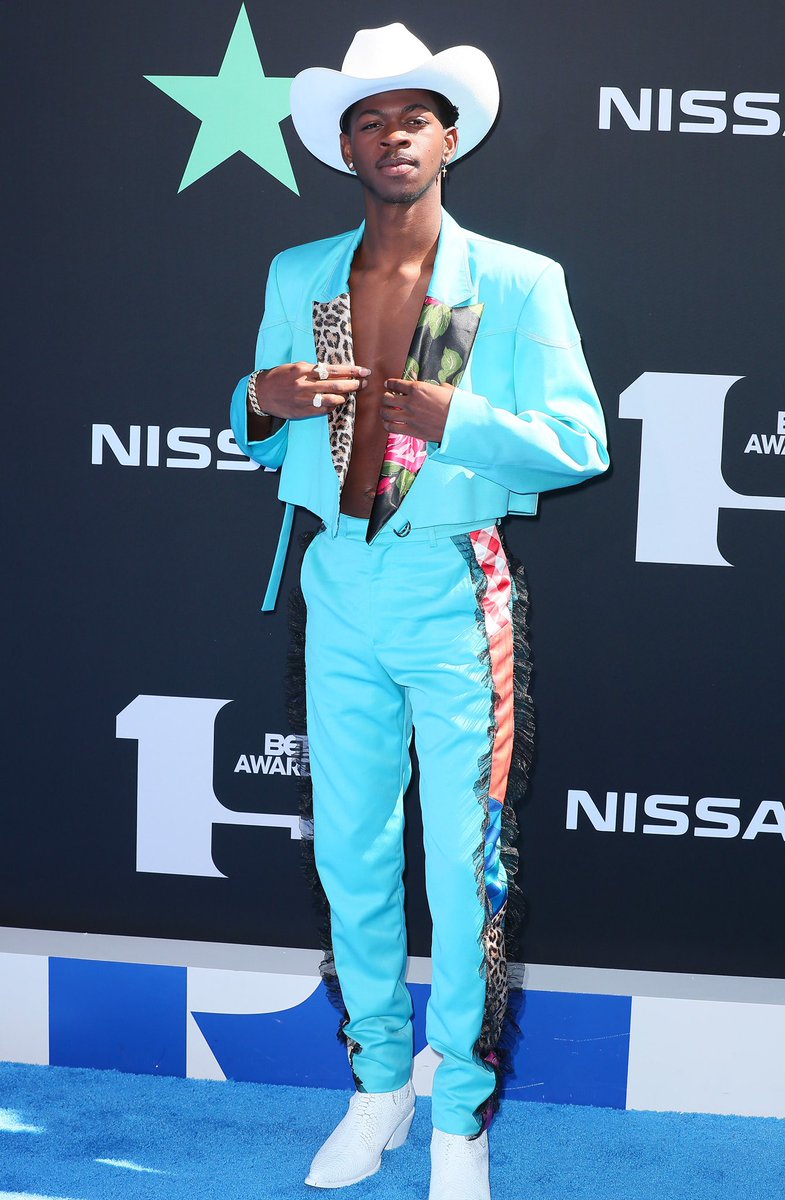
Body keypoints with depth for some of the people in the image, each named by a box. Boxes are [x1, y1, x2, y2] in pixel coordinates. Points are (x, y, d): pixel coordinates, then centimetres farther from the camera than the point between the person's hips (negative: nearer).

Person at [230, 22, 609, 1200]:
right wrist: (263, 399, -9)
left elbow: (580, 443, -8)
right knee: (350, 858, 12)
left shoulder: (519, 284, -4)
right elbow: (260, 436, 15)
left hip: (458, 596, -4)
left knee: (464, 875, 2)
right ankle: (379, 1085, 31)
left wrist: (456, 419, -23)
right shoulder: (296, 278, 8)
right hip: (341, 586, 4)